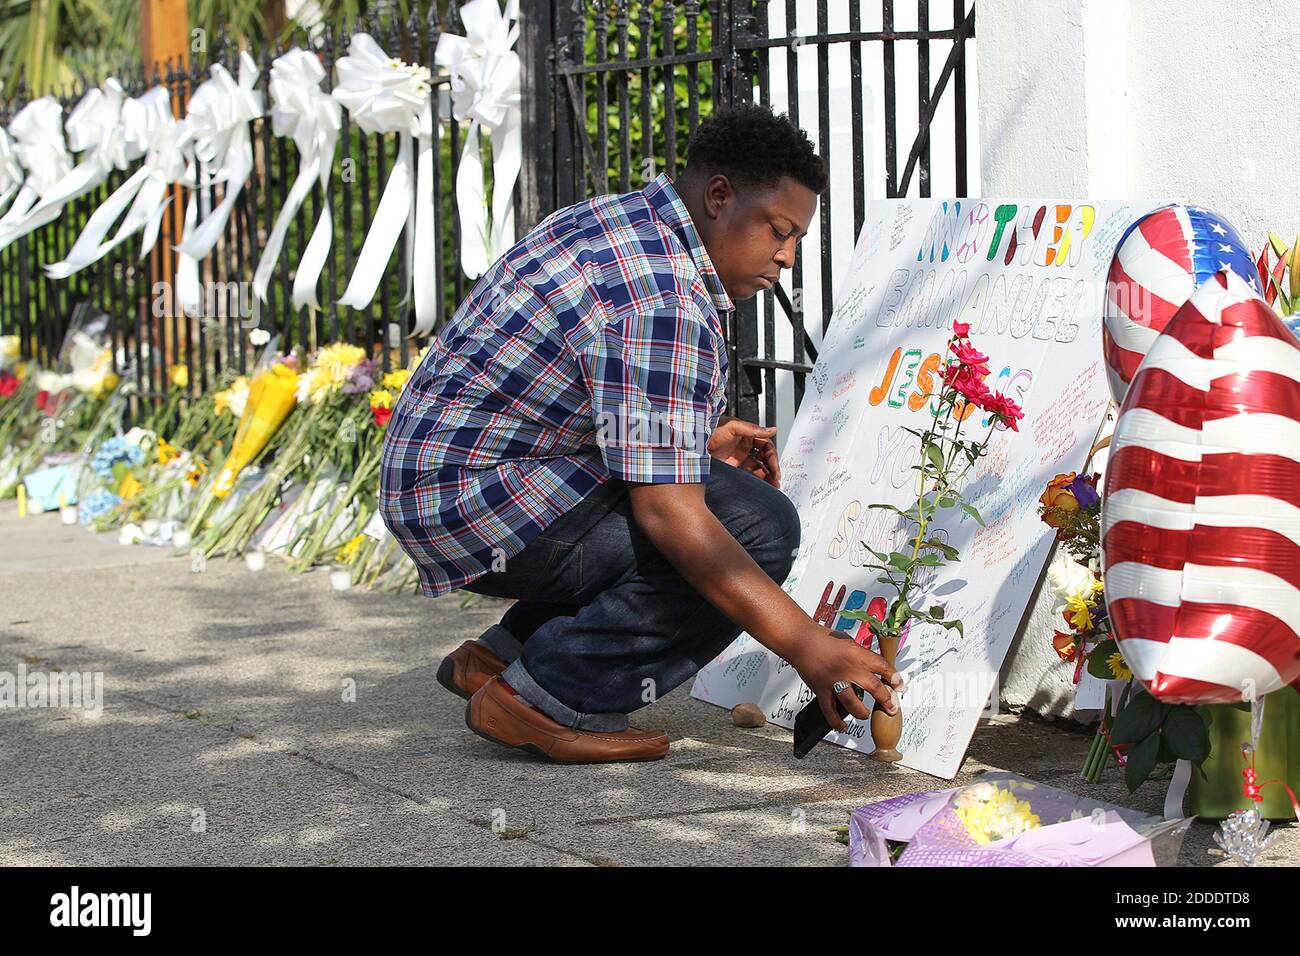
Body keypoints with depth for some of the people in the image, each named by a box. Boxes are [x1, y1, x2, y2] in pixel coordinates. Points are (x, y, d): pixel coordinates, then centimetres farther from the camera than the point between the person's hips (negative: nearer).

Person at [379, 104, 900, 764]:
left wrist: (698, 441, 13)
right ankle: (549, 698, -12)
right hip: (478, 502, -11)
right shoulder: (664, 304, -22)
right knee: (758, 527, -18)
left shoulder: (615, 219, 11)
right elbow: (667, 514, -27)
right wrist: (808, 648, -26)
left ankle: (503, 655, 16)